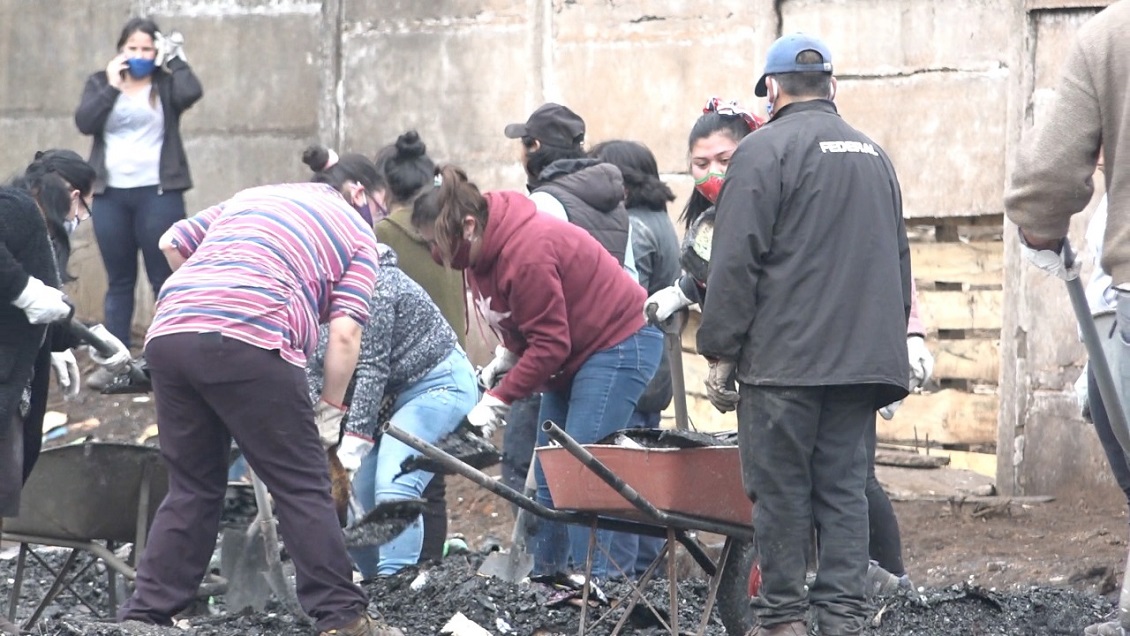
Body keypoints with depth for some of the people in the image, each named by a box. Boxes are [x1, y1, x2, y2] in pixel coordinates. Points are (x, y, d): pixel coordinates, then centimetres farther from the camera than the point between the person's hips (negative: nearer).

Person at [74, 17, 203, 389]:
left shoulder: (166, 84, 4)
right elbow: (84, 122, -4)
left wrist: (173, 57, -6)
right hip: (110, 195, 3)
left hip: (158, 193, -3)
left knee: (164, 279, -2)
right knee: (119, 280, 8)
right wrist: (111, 87, -9)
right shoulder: (100, 83, 11)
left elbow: (192, 93, -18)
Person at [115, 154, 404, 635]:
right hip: (249, 341, -6)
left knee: (192, 488, 15)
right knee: (302, 488, 1)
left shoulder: (252, 196, 32)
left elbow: (172, 243, 25)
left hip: (168, 332, 6)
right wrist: (330, 411, 12)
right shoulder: (356, 232, 15)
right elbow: (344, 333, 4)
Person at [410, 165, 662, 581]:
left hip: (618, 345, -10)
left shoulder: (528, 254, -29)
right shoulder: (483, 248, 1)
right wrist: (505, 360, -8)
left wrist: (500, 399, -21)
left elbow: (549, 343, -25)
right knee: (548, 479, 9)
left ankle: (591, 583, -14)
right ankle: (545, 577, 13)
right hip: (574, 356, 10)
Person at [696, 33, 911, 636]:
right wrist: (887, 342, 26)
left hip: (783, 360, -6)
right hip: (863, 356, 6)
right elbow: (899, 262, 22)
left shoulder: (764, 150, -5)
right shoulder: (874, 156, 16)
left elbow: (736, 263, -10)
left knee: (781, 488, -1)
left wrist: (720, 353, -5)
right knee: (842, 484, 7)